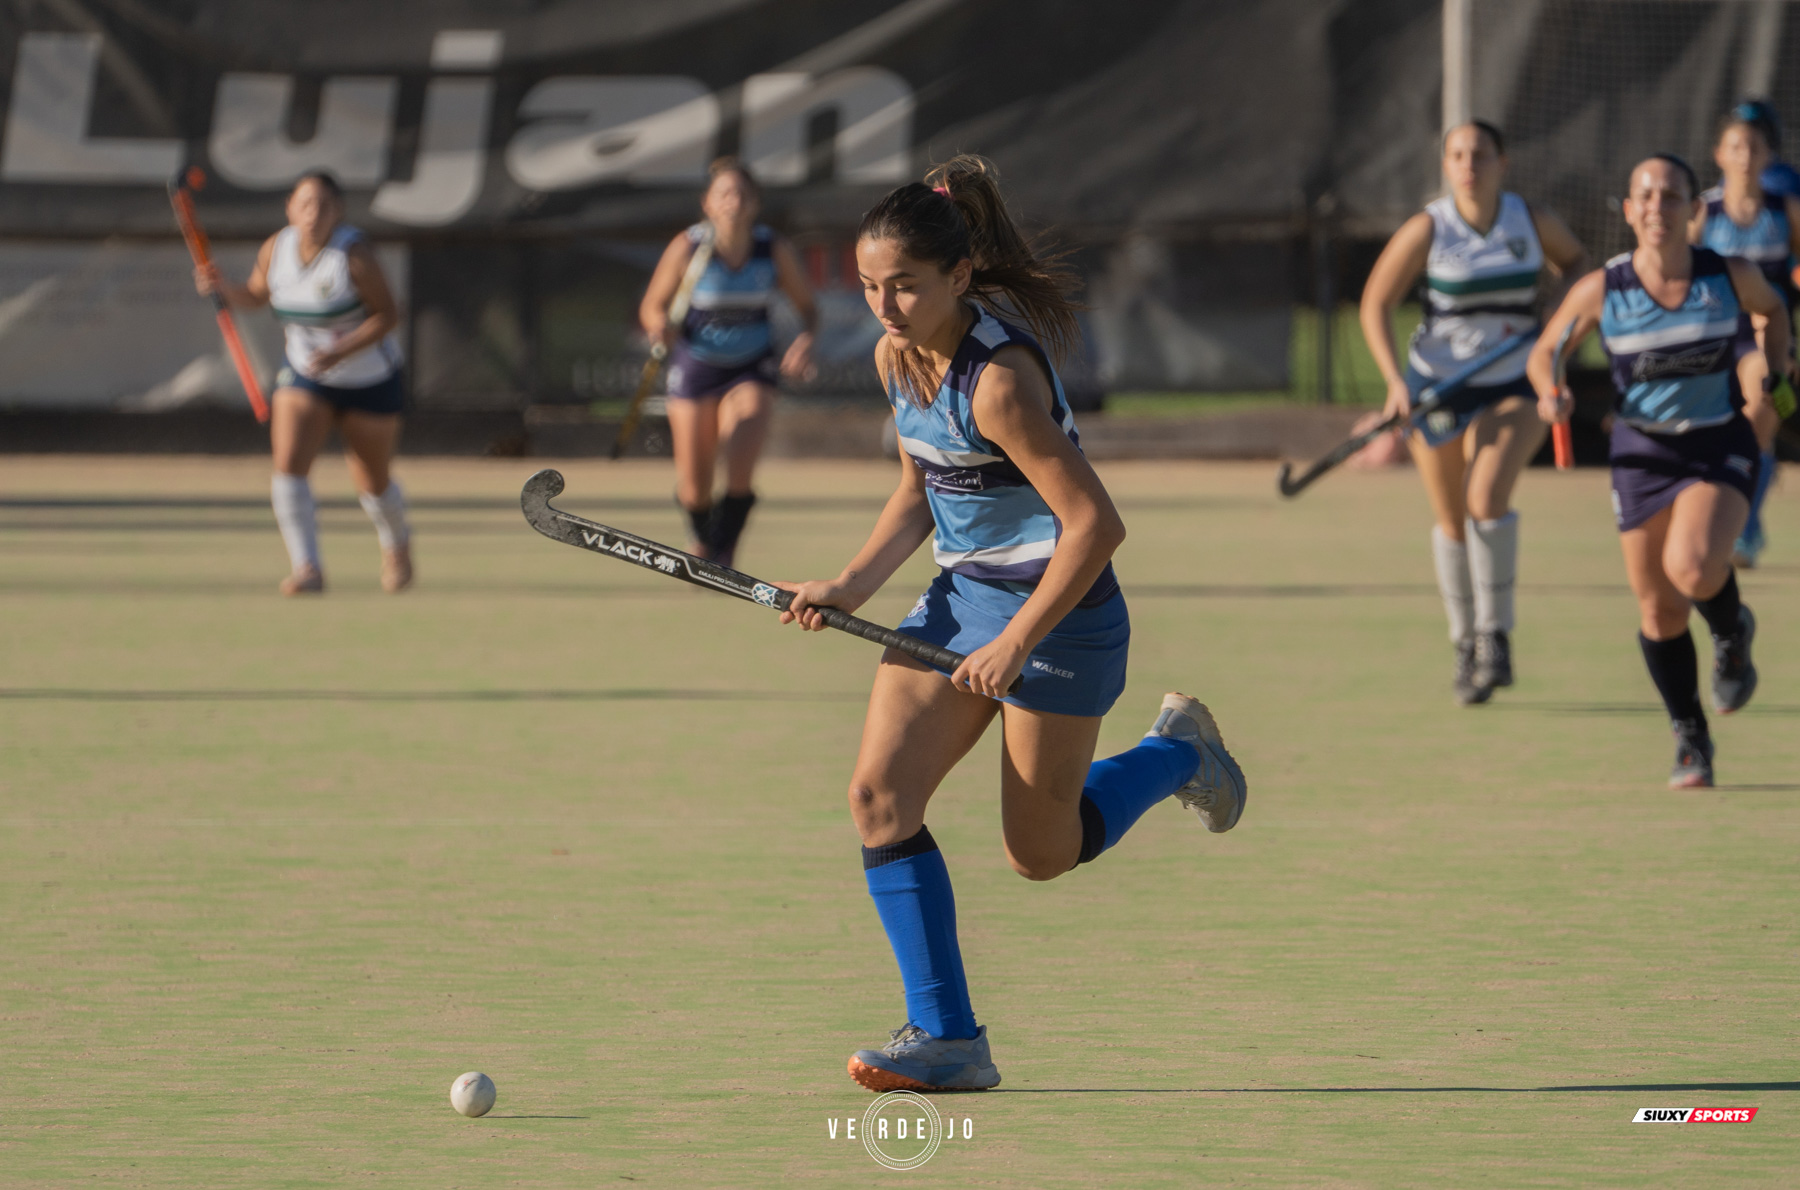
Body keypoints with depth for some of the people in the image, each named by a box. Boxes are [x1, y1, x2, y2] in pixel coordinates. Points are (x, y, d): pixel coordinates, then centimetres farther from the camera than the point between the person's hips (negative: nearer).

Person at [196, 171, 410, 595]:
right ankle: (307, 569, -18)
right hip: (303, 377, 3)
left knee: (373, 483, 12)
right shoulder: (275, 249, -9)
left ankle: (396, 542, 45)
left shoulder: (354, 255, -24)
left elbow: (388, 314, -18)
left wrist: (341, 350, -29)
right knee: (289, 465, -20)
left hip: (368, 381, -3)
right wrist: (223, 286, -11)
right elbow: (256, 294, 9)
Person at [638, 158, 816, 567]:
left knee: (740, 476, -19)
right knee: (695, 487, 6)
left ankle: (723, 553, 3)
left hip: (752, 369, 0)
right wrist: (661, 327, -29)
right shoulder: (687, 249, -15)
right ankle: (701, 537, 41)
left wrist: (805, 340, -19)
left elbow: (807, 306, 2)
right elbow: (651, 307, -6)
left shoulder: (775, 250, -11)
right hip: (695, 367, 0)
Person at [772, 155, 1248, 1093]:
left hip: (1058, 611, -8)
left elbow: (1096, 523, -25)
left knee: (1041, 855, 5)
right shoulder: (898, 358, 0)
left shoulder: (998, 380, -26)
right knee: (879, 795, -10)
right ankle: (946, 1039, -7)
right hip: (961, 596, 8)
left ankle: (1176, 753, 33)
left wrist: (1017, 643, -24)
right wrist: (853, 585, 1)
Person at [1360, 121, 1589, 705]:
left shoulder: (1532, 221, -6)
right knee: (1451, 520, 7)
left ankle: (1496, 635, -12)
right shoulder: (1427, 229, -11)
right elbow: (1376, 304, -5)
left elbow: (1575, 260, 16)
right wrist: (1396, 381, -16)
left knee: (1487, 495, -23)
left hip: (1514, 388, -1)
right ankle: (1466, 645, 27)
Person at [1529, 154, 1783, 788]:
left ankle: (1731, 630, 10)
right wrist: (1551, 395, -19)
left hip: (1721, 446, -1)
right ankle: (1690, 739, 25)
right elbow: (1543, 352, 1)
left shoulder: (1731, 276, -10)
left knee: (1692, 569, -27)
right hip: (1643, 451, 1)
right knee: (1659, 610, 4)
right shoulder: (1600, 290, -12)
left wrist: (1775, 371, 1)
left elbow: (1774, 309, 14)